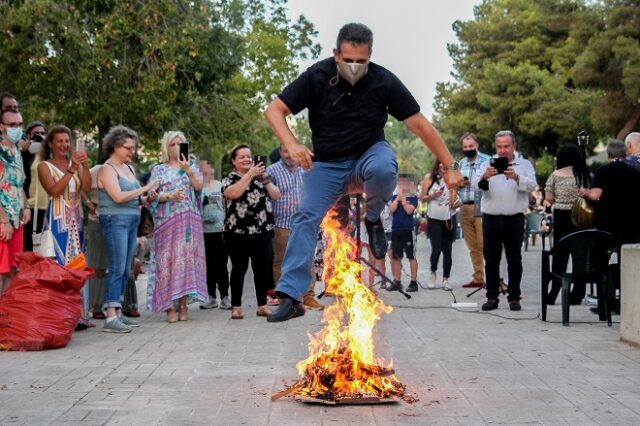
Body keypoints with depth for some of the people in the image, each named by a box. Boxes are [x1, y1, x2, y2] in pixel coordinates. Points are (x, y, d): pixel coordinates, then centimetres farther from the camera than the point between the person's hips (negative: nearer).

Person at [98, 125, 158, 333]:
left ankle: (118, 313, 11)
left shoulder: (127, 168, 18)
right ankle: (110, 318, -12)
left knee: (125, 271, 7)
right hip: (115, 220, -8)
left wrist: (147, 199, 4)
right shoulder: (107, 169, -6)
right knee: (117, 269, -12)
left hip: (131, 221, 8)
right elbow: (118, 196, -18)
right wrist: (145, 188, -14)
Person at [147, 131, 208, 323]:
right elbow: (153, 195, 2)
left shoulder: (191, 167, 15)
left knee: (187, 258, -3)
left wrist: (188, 170, -18)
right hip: (167, 221, -1)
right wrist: (169, 196, -17)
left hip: (189, 221, 1)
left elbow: (199, 186, -2)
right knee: (168, 259, -7)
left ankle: (183, 304, 1)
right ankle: (170, 306, -6)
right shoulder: (159, 170, 11)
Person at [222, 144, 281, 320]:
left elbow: (276, 195, 9)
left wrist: (265, 179, -5)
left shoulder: (259, 176, 16)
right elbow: (234, 193, -19)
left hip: (263, 231, 4)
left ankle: (262, 305, 14)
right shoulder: (229, 179, 4)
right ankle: (236, 306, 6)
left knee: (262, 268, 6)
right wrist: (250, 174, -18)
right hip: (238, 232, -3)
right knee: (239, 269, 0)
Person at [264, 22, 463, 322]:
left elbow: (419, 124, -11)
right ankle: (291, 296, -13)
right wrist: (291, 145, -34)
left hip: (370, 151, -1)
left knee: (382, 170, -36)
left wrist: (450, 166, -13)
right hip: (326, 162, 1)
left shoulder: (384, 81, -14)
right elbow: (274, 110, -15)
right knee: (306, 219, -16)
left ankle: (373, 219, -4)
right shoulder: (316, 77, -14)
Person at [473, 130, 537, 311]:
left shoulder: (524, 165, 7)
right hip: (491, 218, 1)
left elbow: (531, 185, -10)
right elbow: (476, 184, -6)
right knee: (491, 260, 4)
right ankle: (492, 297, 10)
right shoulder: (488, 164, 9)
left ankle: (514, 298, 12)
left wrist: (516, 178, -31)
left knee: (514, 260, 4)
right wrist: (484, 177, -30)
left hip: (514, 219, -1)